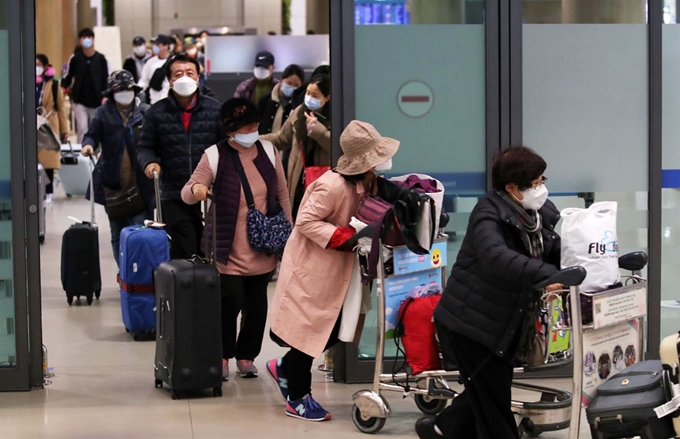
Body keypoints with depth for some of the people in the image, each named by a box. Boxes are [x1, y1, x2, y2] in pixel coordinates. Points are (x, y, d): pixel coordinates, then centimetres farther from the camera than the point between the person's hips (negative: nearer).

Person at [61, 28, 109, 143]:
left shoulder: (101, 59, -2)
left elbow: (106, 79, 0)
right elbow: (67, 76, 5)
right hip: (80, 100, -1)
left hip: (96, 102, 1)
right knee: (82, 128, -12)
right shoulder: (75, 58, -2)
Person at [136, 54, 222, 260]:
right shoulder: (157, 112, 4)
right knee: (184, 255, -4)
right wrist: (149, 162, -14)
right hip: (174, 196, -1)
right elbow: (145, 147, 8)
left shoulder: (214, 109, 4)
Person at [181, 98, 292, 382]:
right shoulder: (215, 156, -7)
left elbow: (282, 194, 12)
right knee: (230, 302, -8)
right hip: (229, 250, -4)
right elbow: (187, 194, -9)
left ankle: (247, 355, 24)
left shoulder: (268, 151, 4)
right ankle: (223, 356, 11)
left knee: (257, 304, 8)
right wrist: (195, 189, -34)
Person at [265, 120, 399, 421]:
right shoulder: (333, 186, -27)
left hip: (335, 270, 9)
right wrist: (345, 238, -28)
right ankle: (297, 399, 15)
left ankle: (284, 368, 30)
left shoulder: (367, 182, 1)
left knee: (334, 329, 9)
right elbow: (306, 221, -25)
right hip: (311, 267, -9)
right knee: (307, 328, 1)